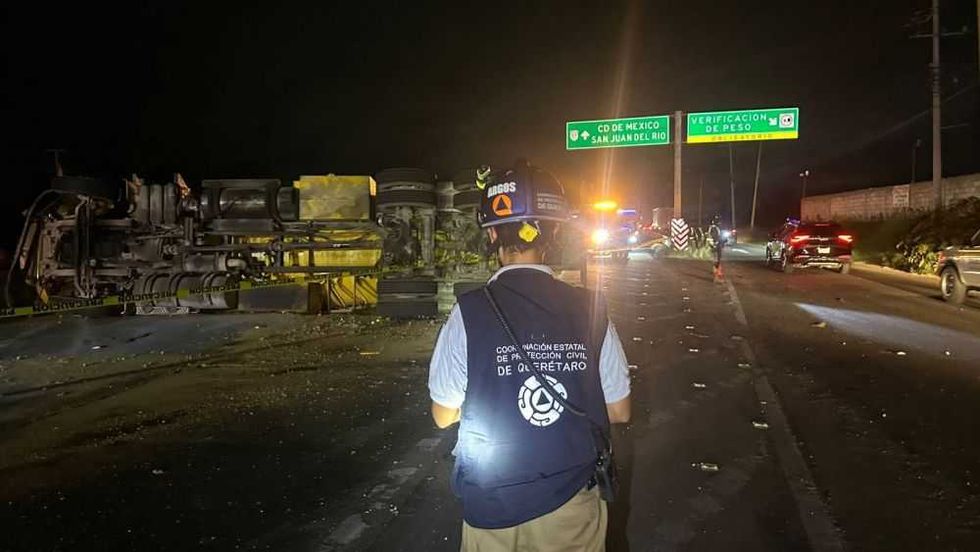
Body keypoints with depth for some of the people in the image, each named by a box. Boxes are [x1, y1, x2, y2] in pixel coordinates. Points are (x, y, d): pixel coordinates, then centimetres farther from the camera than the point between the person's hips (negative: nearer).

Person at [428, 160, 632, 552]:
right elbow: (619, 412, -2)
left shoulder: (469, 314, -17)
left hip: (492, 510, -1)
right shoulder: (590, 310, -12)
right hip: (571, 505, 1)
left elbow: (444, 415, -6)